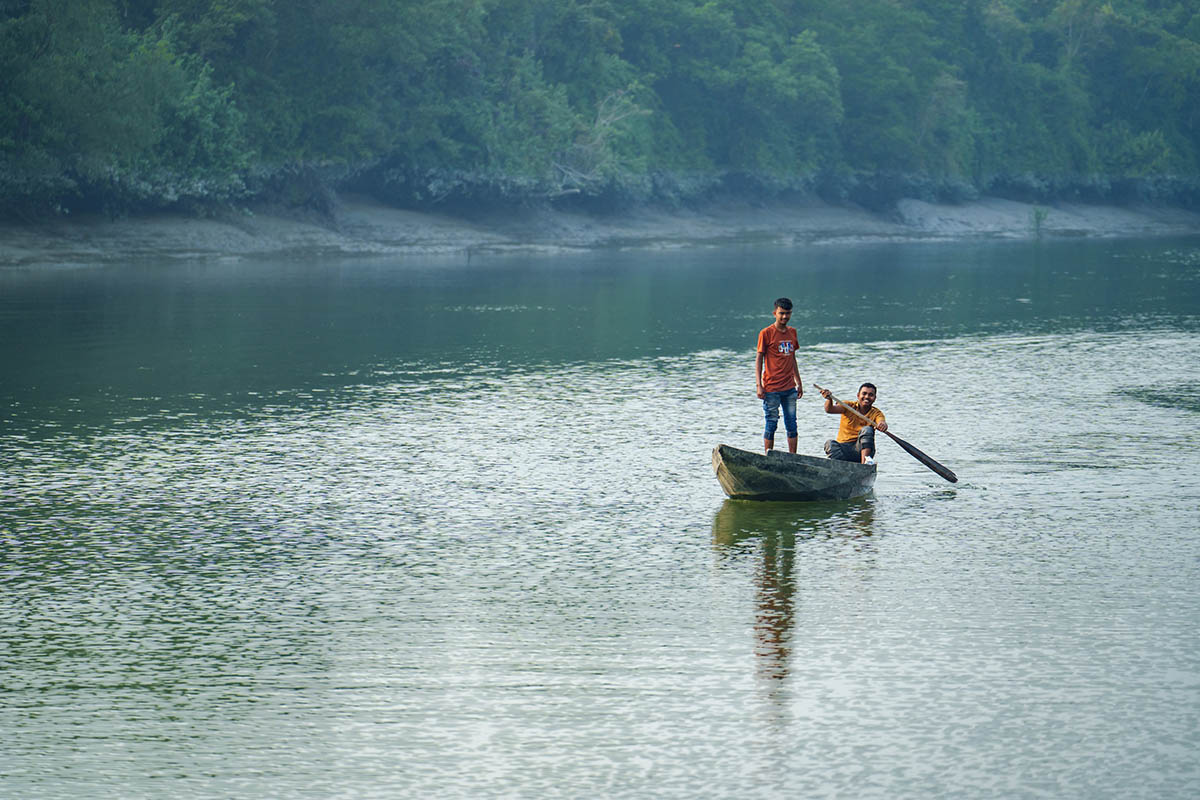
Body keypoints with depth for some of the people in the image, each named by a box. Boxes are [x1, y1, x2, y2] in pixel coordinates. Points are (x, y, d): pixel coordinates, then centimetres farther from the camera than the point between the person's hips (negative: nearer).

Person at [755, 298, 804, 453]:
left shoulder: (792, 332, 12)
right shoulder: (766, 333, -5)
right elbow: (759, 359, -5)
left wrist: (798, 382, 20)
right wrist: (758, 385, -11)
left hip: (789, 388, 5)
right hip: (771, 389, -5)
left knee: (792, 425, 5)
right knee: (771, 425, -1)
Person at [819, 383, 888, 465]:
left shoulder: (876, 413, 4)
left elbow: (881, 421, -19)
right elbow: (830, 410, -13)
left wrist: (883, 425, -44)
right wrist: (829, 399, -35)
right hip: (843, 448, 1)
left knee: (867, 430, -25)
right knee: (830, 443, -27)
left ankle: (864, 460, -42)